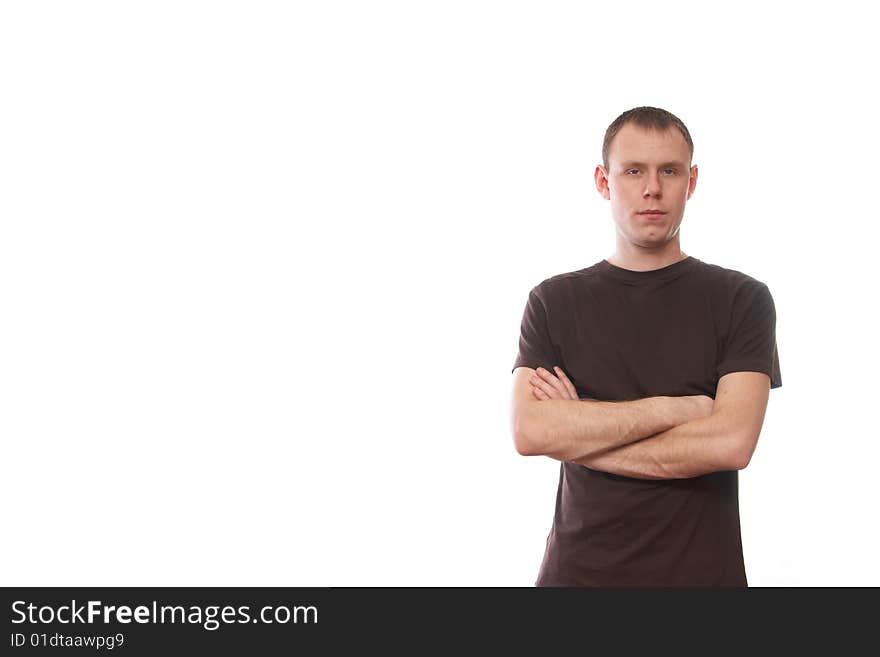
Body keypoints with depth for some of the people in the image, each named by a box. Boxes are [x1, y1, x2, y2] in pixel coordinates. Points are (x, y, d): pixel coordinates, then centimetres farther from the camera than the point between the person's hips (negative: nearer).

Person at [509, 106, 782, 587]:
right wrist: (676, 409, -15)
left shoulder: (741, 299, -3)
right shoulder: (554, 300, 1)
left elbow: (732, 441, -16)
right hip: (577, 568, 1)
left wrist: (579, 436, -12)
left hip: (701, 569, -1)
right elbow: (529, 431, -12)